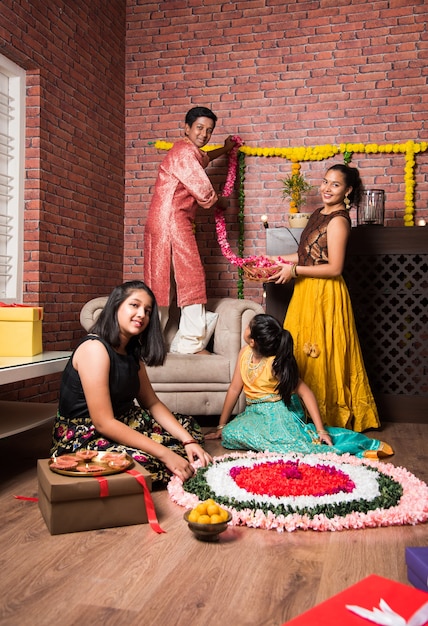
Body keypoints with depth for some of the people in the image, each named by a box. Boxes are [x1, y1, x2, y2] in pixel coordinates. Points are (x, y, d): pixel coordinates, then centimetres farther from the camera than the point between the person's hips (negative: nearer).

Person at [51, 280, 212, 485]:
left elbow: (152, 403, 8)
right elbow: (103, 423, -27)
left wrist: (188, 441, -8)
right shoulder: (94, 348, -21)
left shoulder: (133, 351, 7)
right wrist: (165, 454, -27)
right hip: (84, 437, -9)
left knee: (189, 428, 10)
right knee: (155, 465, -32)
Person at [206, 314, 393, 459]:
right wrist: (221, 426, 6)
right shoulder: (245, 353, -2)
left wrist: (321, 430, -25)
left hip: (280, 410, -9)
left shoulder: (275, 363, -18)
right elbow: (234, 389, 4)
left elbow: (305, 393, -19)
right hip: (256, 412, 9)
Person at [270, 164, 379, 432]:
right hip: (308, 291, 9)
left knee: (320, 355, 0)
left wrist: (294, 270, -16)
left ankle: (327, 416, 15)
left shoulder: (338, 220, -17)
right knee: (302, 352, 15)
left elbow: (334, 268, -21)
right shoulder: (320, 213, 11)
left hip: (325, 295, -9)